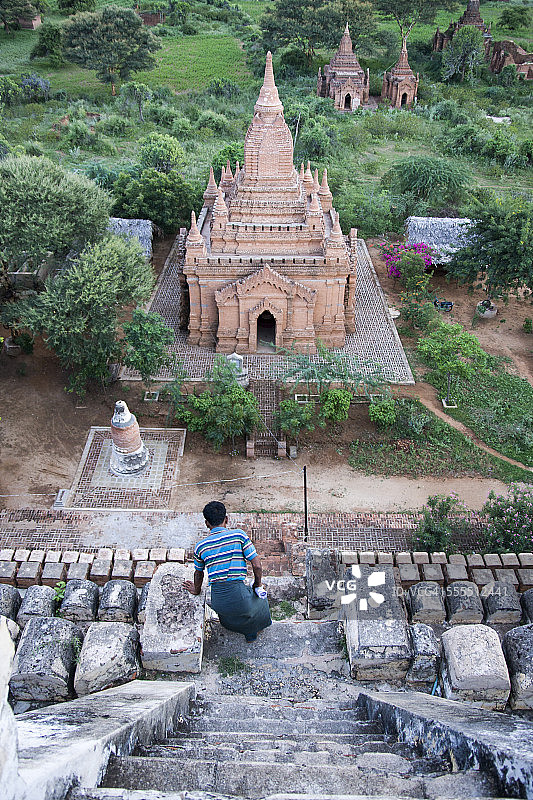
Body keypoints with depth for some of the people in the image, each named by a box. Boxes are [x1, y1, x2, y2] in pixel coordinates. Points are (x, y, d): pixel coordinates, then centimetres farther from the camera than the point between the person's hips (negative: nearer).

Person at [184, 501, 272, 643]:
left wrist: (196, 590, 43)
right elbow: (257, 566, -5)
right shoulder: (238, 535, -4)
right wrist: (257, 585, 14)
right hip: (239, 598, -3)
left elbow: (199, 573, 23)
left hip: (217, 602, 3)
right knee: (259, 597, 33)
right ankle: (252, 632, 49)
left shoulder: (200, 546, 5)